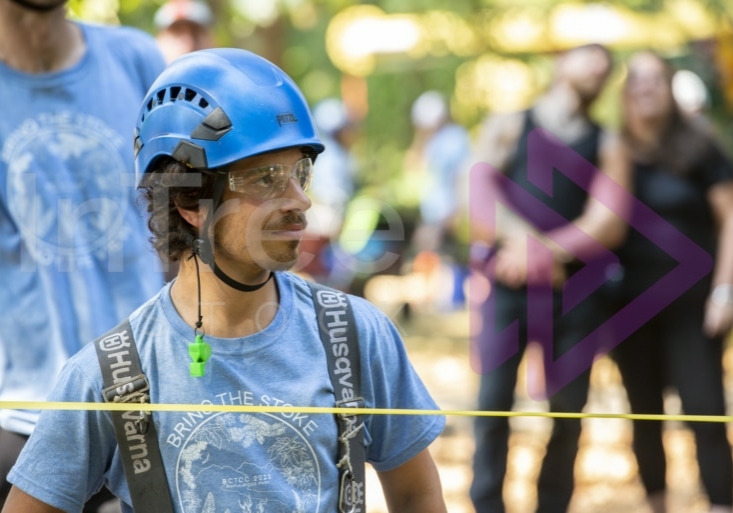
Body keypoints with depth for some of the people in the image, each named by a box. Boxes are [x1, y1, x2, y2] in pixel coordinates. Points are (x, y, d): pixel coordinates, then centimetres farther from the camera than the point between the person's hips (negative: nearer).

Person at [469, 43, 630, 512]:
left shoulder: (607, 146, 15)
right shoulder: (509, 126, 13)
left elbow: (609, 224, 1)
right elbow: (479, 188, -2)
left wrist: (545, 251, -11)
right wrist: (520, 236, -18)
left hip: (575, 285, 2)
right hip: (508, 284, -2)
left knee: (569, 410, 0)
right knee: (494, 400, -10)